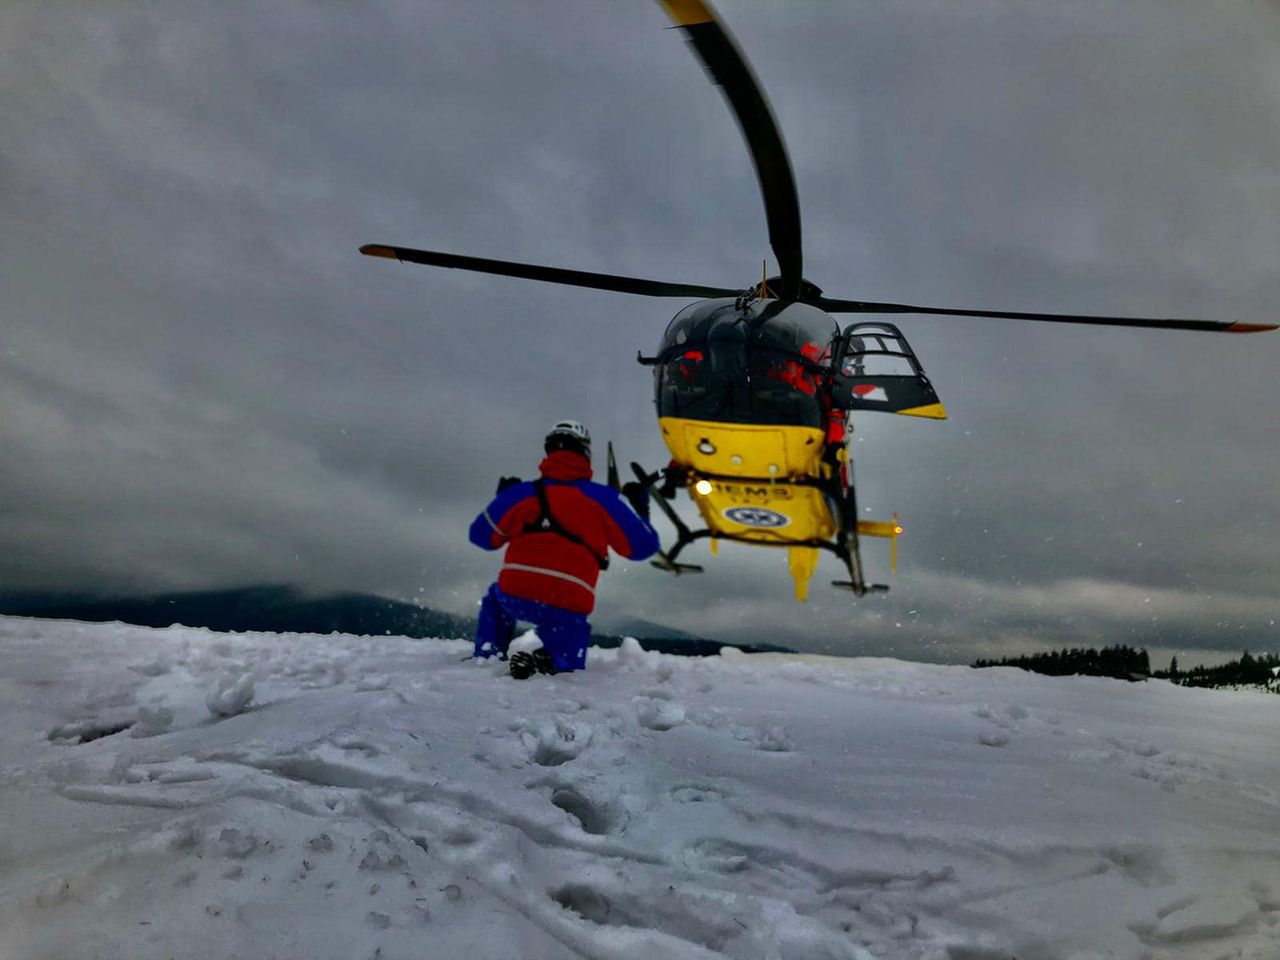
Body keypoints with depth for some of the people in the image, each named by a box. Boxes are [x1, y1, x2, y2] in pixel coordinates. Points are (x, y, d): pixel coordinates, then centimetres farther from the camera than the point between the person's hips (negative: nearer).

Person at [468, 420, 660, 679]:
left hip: (515, 595, 2)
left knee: (495, 599, 37)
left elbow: (481, 536, 20)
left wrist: (503, 498, 37)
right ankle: (546, 664, -15)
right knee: (566, 668, 17)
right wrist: (641, 508, 29)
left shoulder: (522, 492, 10)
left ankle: (486, 658, 21)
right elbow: (643, 546, 10)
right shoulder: (602, 497, 6)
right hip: (568, 610, -2)